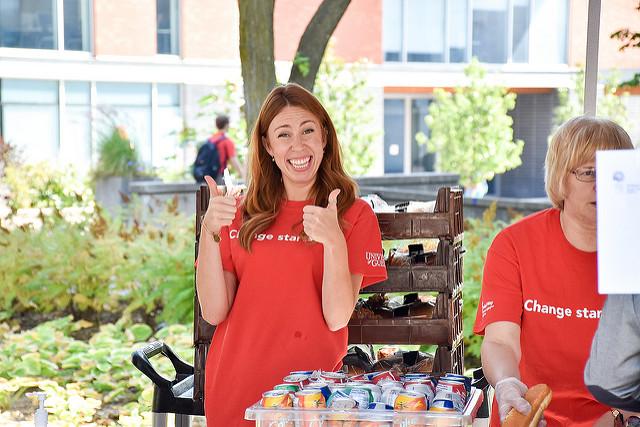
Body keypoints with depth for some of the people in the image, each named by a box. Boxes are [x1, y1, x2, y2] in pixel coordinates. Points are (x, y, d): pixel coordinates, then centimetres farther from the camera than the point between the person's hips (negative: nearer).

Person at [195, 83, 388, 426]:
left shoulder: (354, 215, -1)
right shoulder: (242, 214, 5)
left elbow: (337, 318, -11)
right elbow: (214, 313, -4)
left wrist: (333, 241, -25)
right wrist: (209, 233, -15)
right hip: (233, 394, 2)